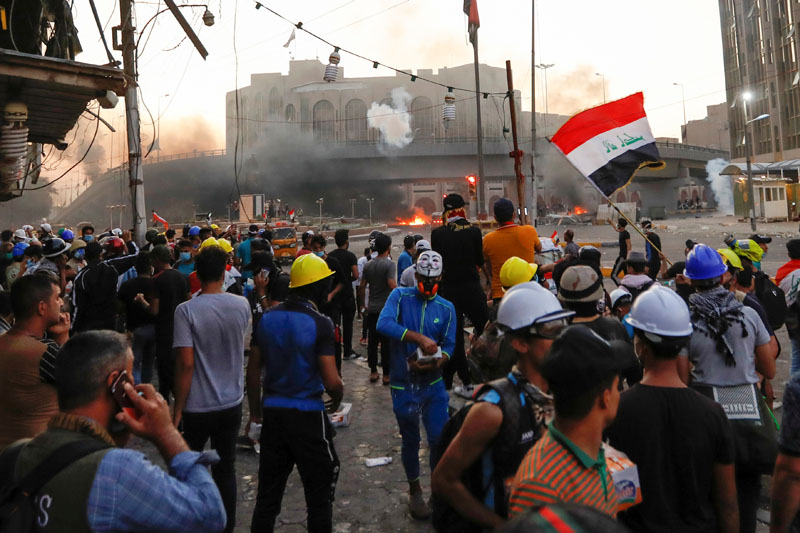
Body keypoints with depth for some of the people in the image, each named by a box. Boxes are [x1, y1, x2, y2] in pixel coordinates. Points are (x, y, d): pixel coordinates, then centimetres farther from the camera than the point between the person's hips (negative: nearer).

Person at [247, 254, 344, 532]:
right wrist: (337, 399, 4)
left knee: (268, 491, 17)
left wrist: (255, 409, 18)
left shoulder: (267, 317, 1)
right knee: (319, 492, 11)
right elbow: (331, 381, -18)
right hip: (307, 415, -5)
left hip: (272, 412, 5)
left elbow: (253, 370, 6)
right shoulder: (319, 323, -16)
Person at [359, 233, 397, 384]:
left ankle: (373, 372, 19)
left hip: (372, 309, 5)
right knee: (387, 343, 2)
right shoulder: (389, 264, -11)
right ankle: (387, 374, 7)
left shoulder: (368, 265, 7)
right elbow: (393, 286, -20)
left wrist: (362, 304, 20)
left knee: (372, 341, 12)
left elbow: (362, 287, 8)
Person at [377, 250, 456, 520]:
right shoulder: (400, 296, -8)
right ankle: (415, 491, 37)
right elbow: (383, 324, -26)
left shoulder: (447, 308, 0)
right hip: (404, 385, -1)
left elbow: (448, 346, -3)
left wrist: (432, 364, -24)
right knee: (410, 441, 14)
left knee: (440, 439, 3)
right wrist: (420, 338, -34)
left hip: (434, 384, 2)